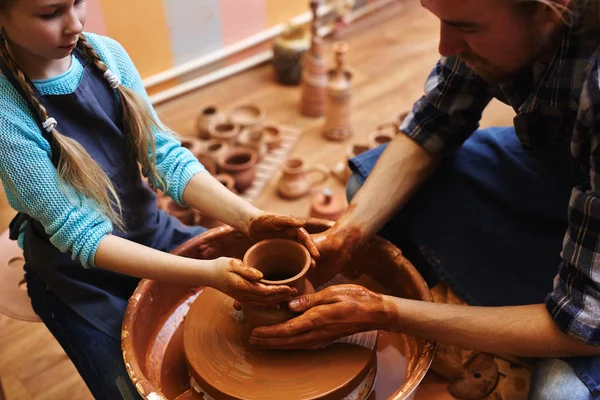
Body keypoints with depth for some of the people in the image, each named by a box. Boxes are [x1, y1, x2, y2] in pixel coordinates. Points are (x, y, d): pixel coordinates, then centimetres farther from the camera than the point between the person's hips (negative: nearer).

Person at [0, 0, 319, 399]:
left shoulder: (106, 52, -11)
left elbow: (165, 155, -11)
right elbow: (80, 237, -25)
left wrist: (250, 219, -26)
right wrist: (208, 273, -35)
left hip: (152, 233, 5)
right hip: (81, 278, -4)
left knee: (270, 299, 7)